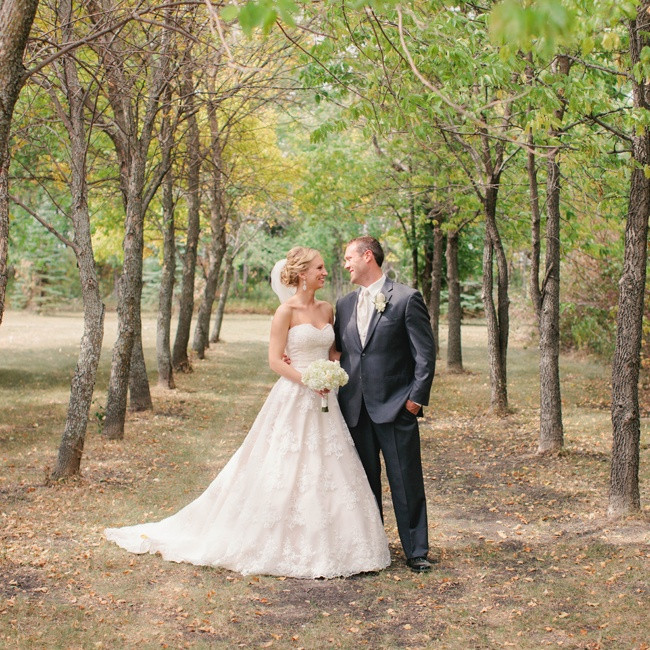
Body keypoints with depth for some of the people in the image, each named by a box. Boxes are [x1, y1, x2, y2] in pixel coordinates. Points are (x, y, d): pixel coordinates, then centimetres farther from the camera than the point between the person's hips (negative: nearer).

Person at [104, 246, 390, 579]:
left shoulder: (326, 309, 11)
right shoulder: (287, 310, -8)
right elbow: (275, 359, -11)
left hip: (323, 401, 7)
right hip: (293, 399, -6)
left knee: (328, 471, 6)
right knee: (284, 470, -2)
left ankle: (321, 546, 17)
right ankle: (276, 544, 11)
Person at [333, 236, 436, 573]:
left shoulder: (406, 299, -4)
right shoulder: (344, 304, 13)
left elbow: (425, 353, -5)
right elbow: (338, 351, 18)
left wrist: (417, 397, -10)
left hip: (395, 406, -5)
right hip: (355, 409, 5)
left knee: (406, 482, 1)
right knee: (364, 482, 11)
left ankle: (416, 551, 12)